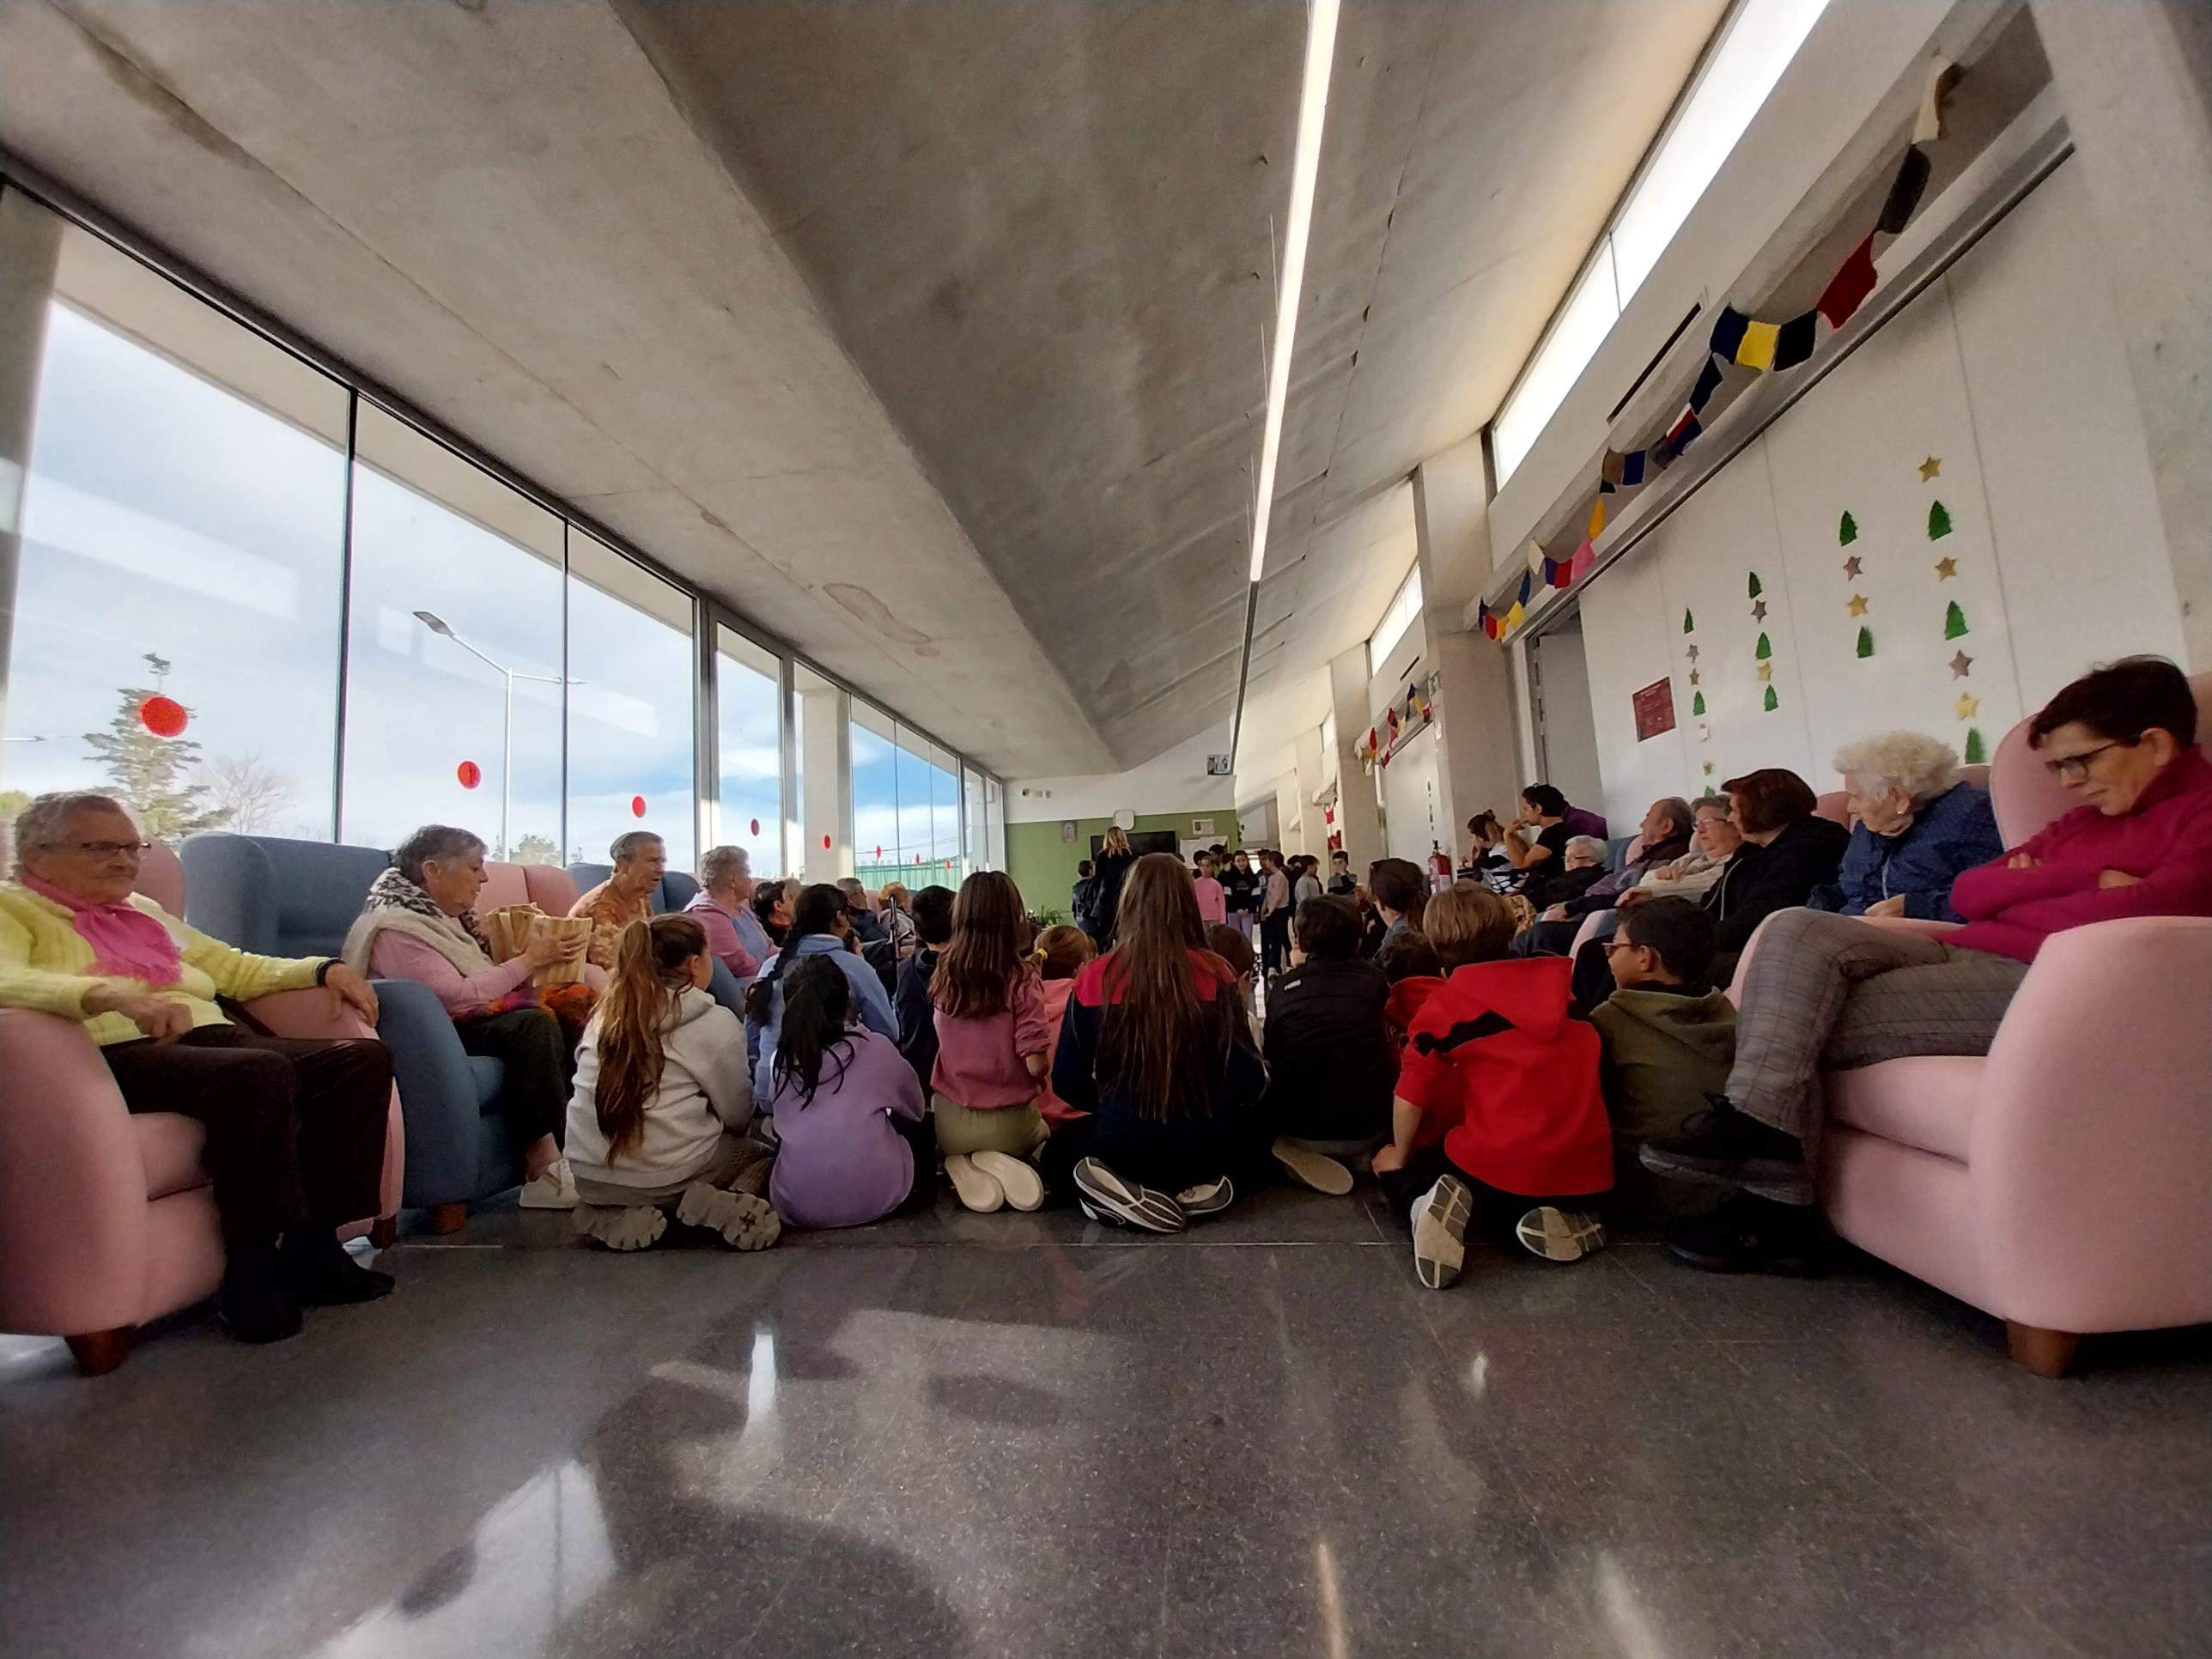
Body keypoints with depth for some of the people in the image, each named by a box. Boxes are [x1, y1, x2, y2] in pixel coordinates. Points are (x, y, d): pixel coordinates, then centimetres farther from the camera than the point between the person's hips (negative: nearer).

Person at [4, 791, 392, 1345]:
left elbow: (234, 967, 31)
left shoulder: (143, 910, 28)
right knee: (261, 1073, -37)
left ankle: (311, 1248, -16)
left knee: (363, 1058, -18)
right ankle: (254, 1272, -23)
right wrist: (111, 994, -34)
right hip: (119, 1053, -7)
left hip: (211, 1037, 7)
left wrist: (323, 968, 14)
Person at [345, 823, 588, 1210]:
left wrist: (542, 952, -1)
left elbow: (483, 974, 14)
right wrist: (530, 960, -18)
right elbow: (457, 996, -23)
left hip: (472, 1018, 8)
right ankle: (546, 1167, -29)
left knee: (566, 1013, -19)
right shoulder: (395, 928, -13)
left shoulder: (449, 917, 15)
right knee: (534, 1024, -33)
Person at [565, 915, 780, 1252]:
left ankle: (613, 1214, 6)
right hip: (666, 1176, -5)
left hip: (590, 1175, 5)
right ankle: (716, 1206, -9)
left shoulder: (607, 1013, 6)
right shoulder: (715, 1022, -9)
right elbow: (737, 1114, -2)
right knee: (763, 1156, 20)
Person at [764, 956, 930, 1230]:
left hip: (795, 1206, 2)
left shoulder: (780, 1061, -5)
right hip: (875, 1198, -2)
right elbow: (916, 1110, 8)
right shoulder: (876, 1049, -10)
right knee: (920, 1122, 21)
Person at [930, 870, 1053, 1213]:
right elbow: (1037, 1066, -19)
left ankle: (964, 1167, 2)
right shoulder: (1021, 977, -17)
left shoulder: (943, 974, -6)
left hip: (950, 1121, 2)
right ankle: (1000, 1165, 2)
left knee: (951, 1151, 38)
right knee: (1041, 1132, 35)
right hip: (1007, 1122, -2)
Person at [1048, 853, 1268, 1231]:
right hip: (1203, 1145, 1)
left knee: (1061, 1144, 33)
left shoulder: (1094, 979, -8)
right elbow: (1248, 1081, -10)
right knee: (1255, 1129, 35)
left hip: (1119, 1145, 0)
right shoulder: (1213, 974, -11)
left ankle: (1124, 1192, 2)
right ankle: (1205, 1183, 4)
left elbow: (1067, 1083, -2)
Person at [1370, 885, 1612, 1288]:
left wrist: (1399, 1155, 13)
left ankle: (1429, 1205, -11)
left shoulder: (1444, 1004, -3)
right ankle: (1559, 1217, 6)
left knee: (1399, 1176, 22)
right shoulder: (1560, 983, 10)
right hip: (1588, 1170, 5)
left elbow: (1411, 1094, -4)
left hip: (1497, 1165, -4)